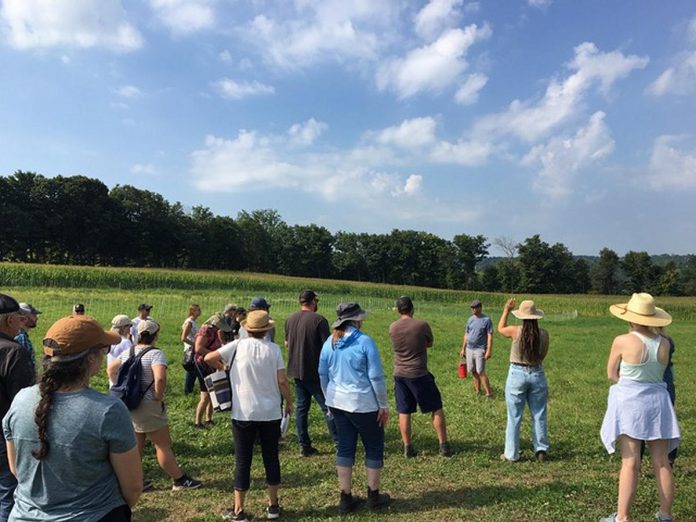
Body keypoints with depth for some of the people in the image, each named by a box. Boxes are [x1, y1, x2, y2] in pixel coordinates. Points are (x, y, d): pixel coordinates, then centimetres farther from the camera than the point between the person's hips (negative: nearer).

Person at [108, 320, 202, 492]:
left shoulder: (128, 352, 6)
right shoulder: (155, 353, -19)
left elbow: (111, 369, 15)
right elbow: (160, 378, -33)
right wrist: (159, 396, -19)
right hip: (147, 406, -7)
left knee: (136, 445, 18)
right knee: (163, 445, 3)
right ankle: (180, 480, 14)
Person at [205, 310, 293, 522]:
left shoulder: (238, 346, -7)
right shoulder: (274, 349, -6)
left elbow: (208, 358, -6)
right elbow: (282, 380, -7)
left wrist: (223, 367, 15)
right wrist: (289, 401, 8)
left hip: (244, 413, -1)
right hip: (271, 413, 1)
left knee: (242, 462, 9)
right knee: (271, 458, 15)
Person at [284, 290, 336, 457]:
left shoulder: (290, 320, 5)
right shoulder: (319, 320, -14)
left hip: (296, 371, 6)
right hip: (315, 372, -6)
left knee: (302, 407, 11)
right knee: (327, 406, 3)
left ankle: (304, 445, 15)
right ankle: (339, 442, 7)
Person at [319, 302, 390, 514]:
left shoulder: (329, 343, 1)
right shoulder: (365, 342, -16)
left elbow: (323, 375, 8)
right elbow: (376, 377, -15)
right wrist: (383, 405, -5)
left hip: (338, 403, 5)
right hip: (364, 404, -5)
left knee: (344, 447, 15)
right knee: (374, 447, 13)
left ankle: (345, 498, 21)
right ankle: (373, 495, 25)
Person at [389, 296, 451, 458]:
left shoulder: (392, 328, -3)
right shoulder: (422, 325, -13)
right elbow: (429, 343, 4)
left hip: (400, 375, 3)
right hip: (419, 374, -3)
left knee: (404, 412, 11)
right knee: (436, 409, 11)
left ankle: (407, 448, 15)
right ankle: (444, 446, 14)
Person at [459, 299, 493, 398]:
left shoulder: (486, 319, -7)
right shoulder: (470, 319, 9)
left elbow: (490, 336, -9)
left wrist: (489, 351, -16)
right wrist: (463, 349, 15)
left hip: (480, 349, -6)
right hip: (469, 349, 6)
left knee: (480, 372, -9)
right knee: (473, 372, 9)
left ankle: (489, 393, -2)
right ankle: (477, 391, 19)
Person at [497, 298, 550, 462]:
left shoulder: (515, 331, -12)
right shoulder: (544, 334, -6)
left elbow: (500, 329, 9)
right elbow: (542, 356, 4)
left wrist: (506, 310, 17)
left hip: (517, 374, -2)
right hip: (537, 374, 2)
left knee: (514, 416, 6)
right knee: (539, 415, 15)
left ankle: (511, 454, 14)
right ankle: (541, 450, 22)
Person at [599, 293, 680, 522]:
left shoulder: (623, 341, -13)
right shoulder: (664, 343, 0)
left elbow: (611, 374, -3)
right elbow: (658, 373, 13)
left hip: (629, 403, -4)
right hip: (657, 402, 4)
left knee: (631, 463, -1)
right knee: (661, 463, 12)